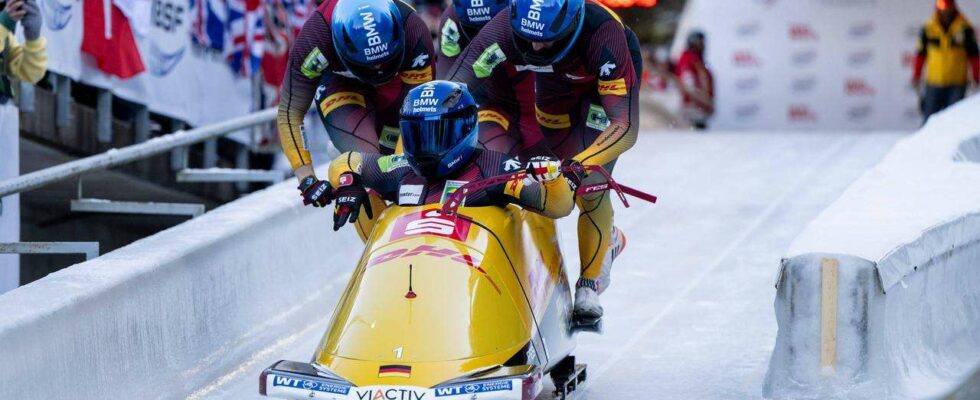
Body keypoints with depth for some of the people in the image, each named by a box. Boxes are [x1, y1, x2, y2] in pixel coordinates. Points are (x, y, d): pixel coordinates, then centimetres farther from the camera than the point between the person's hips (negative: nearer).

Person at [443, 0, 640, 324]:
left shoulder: (602, 32, -43)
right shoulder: (504, 29, -36)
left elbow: (626, 127, -44)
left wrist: (580, 165, -59)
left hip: (608, 82, -4)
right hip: (554, 94, 4)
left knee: (590, 183, -19)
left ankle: (589, 286, -2)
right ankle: (608, 240, 36)